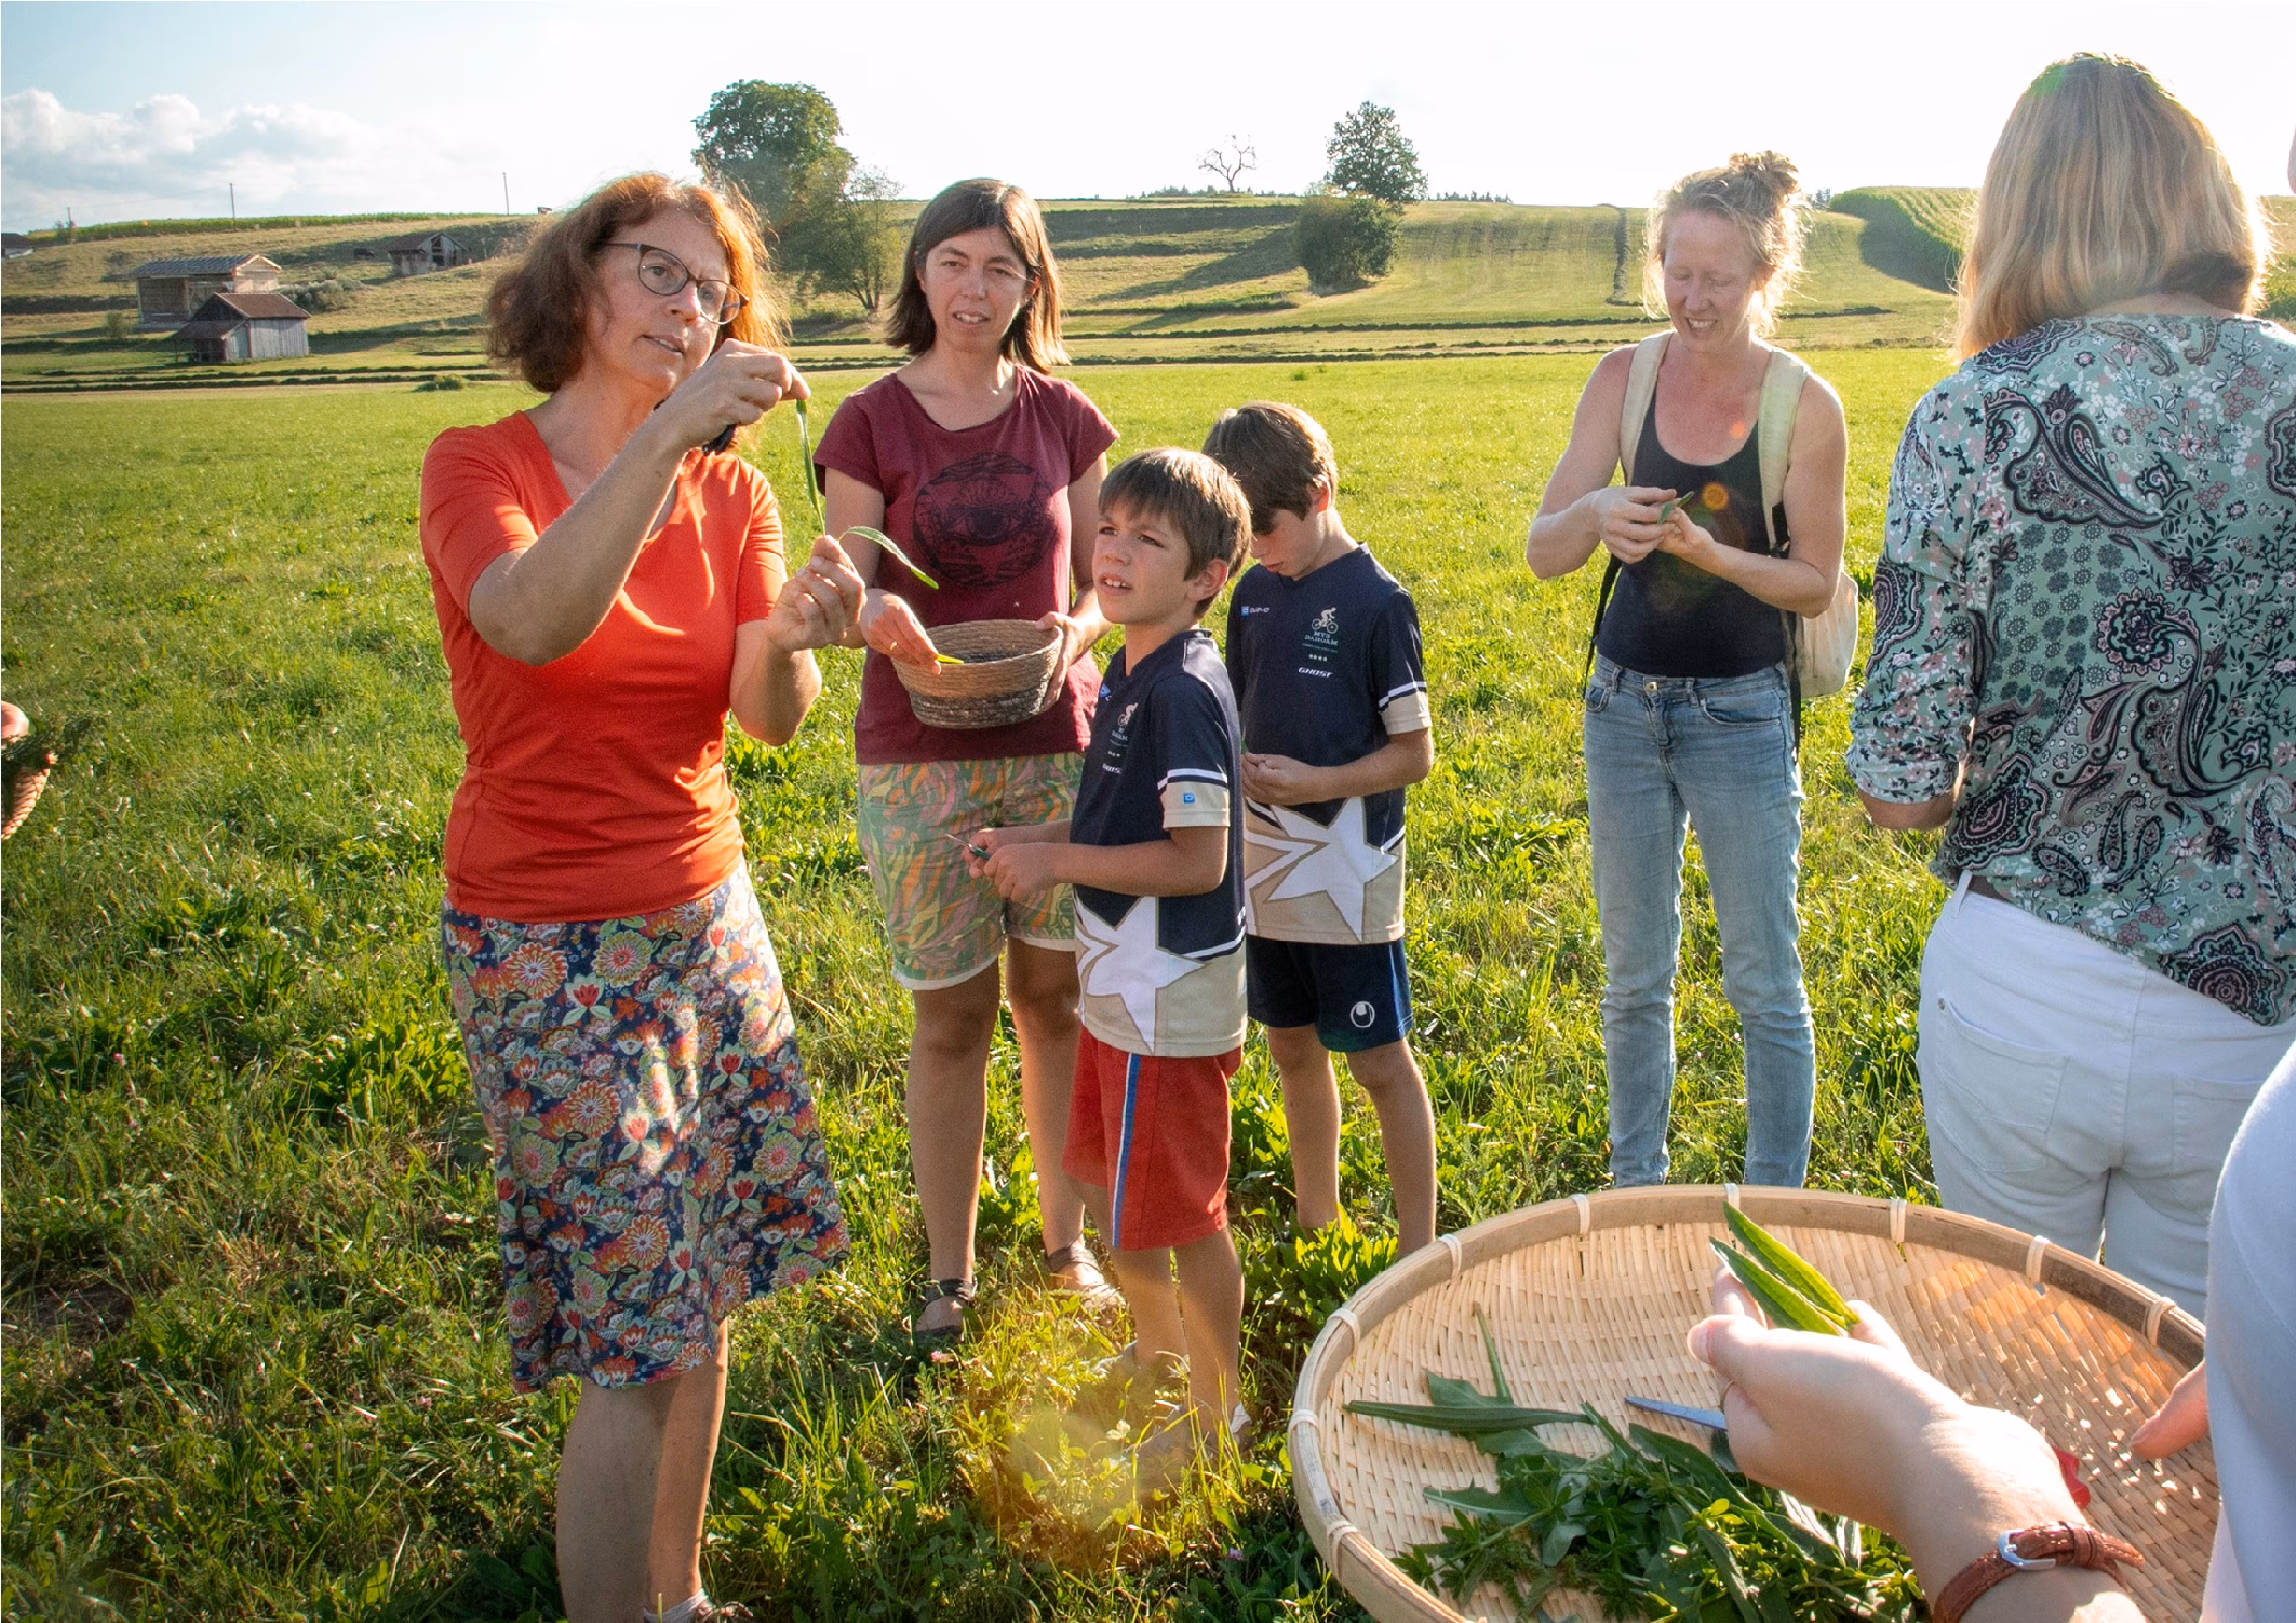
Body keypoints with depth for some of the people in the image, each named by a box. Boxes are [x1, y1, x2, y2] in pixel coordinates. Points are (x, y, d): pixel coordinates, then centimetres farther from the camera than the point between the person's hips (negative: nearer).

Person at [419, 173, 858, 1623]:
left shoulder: (731, 494, 4)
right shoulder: (481, 468, -8)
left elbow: (767, 717, -7)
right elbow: (533, 623, -30)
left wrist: (789, 640, -28)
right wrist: (668, 435, -37)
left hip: (707, 923, 5)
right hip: (550, 952, -5)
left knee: (705, 1300, 11)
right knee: (645, 1338, -6)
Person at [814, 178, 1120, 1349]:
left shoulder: (1063, 418, 5)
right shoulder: (870, 425, -2)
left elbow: (1106, 578, 10)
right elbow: (847, 599, -5)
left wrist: (1078, 629, -12)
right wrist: (877, 617, -29)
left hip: (1056, 747, 2)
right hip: (920, 759, -2)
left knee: (1055, 997, 9)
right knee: (951, 1016, 5)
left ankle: (1067, 1243, 28)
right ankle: (948, 1273, 22)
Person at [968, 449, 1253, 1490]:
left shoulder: (1184, 692, -23)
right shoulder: (1129, 672, 7)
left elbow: (1198, 859, -26)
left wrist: (1059, 862, -20)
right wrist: (1035, 841, 4)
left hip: (1171, 1000, -10)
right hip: (1125, 985, 10)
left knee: (1180, 1213, 6)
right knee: (1106, 1180, 24)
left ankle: (1218, 1414, 25)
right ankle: (1158, 1347, 46)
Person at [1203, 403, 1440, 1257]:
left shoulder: (1375, 600, -12)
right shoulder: (1254, 594, 7)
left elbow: (1414, 752, -10)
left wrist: (1317, 783, -21)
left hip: (1348, 875, -6)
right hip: (1268, 868, 6)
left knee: (1381, 1062, 4)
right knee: (1293, 1049, 17)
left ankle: (1417, 1250, 17)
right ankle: (1315, 1225, 34)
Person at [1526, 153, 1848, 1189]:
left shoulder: (1804, 406, -11)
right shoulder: (1625, 377, -3)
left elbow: (1815, 583, -6)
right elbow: (1544, 553, -5)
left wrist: (1711, 553, -24)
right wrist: (1592, 511, -27)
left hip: (1742, 714, -3)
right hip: (1624, 705, 3)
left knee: (1765, 984, 7)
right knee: (1633, 976, 15)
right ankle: (1636, 1185, 32)